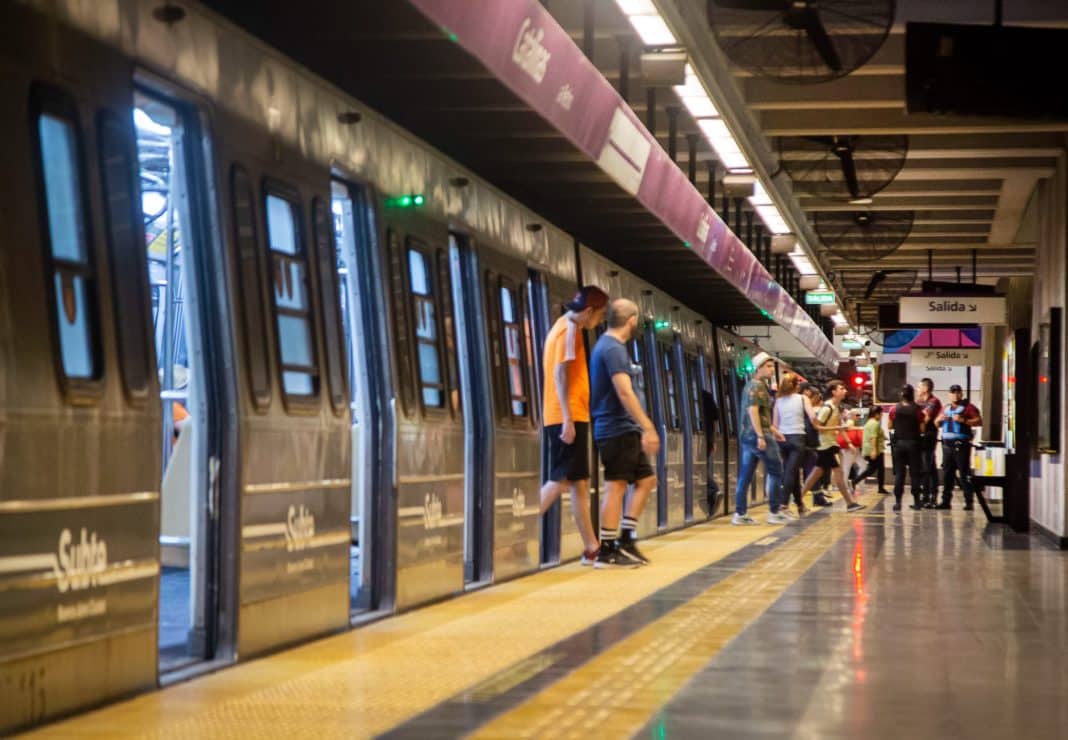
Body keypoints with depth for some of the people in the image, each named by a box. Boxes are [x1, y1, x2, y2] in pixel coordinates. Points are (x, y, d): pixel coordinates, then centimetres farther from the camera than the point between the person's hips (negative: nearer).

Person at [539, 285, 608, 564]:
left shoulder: (564, 327, 20)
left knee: (579, 483, 8)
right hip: (568, 416, -10)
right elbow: (560, 374, -18)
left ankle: (592, 548, 10)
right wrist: (567, 419, -22)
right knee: (560, 481, -11)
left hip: (569, 417, 10)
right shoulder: (569, 330, -10)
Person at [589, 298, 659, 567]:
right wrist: (648, 428, -26)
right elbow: (625, 393, -24)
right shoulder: (613, 349, -15)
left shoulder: (609, 346, 17)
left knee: (646, 479, 14)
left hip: (625, 430, 10)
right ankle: (607, 552, -5)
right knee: (616, 486, -8)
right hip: (616, 430, -10)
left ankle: (626, 540, 13)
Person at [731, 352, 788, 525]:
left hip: (747, 435, 10)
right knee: (775, 471, -2)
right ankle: (774, 512, -1)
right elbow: (752, 411, -21)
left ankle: (740, 514, 6)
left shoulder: (752, 385, 20)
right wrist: (761, 436, -25)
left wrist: (773, 430, 28)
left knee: (745, 476, 7)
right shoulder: (757, 386, -11)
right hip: (757, 434, -10)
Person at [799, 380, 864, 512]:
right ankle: (850, 503, -9)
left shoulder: (837, 407, 12)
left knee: (817, 472, 12)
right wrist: (835, 428, -24)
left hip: (831, 444, 10)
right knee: (838, 471, -9)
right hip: (827, 445, -10)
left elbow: (839, 426, 20)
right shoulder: (827, 408, -17)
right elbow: (816, 425, -19)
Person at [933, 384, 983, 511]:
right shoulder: (945, 408, 20)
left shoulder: (968, 407, 0)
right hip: (947, 445, 6)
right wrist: (939, 419, 4)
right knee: (947, 474, 7)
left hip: (961, 445, -6)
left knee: (964, 474, -8)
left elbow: (979, 421, -9)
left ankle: (969, 502, -6)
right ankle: (946, 501, 11)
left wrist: (963, 420, -19)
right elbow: (936, 424, 27)